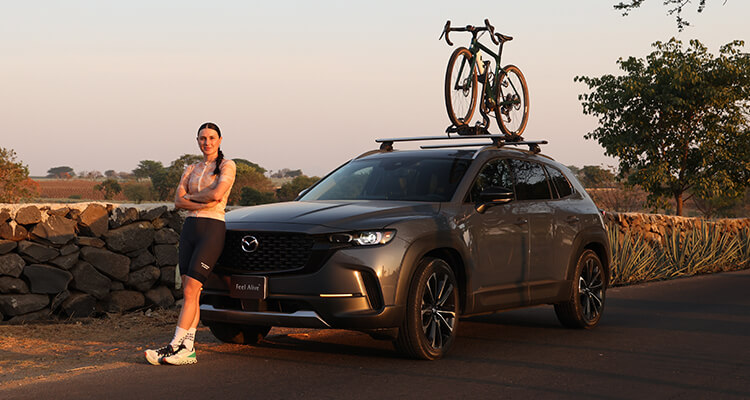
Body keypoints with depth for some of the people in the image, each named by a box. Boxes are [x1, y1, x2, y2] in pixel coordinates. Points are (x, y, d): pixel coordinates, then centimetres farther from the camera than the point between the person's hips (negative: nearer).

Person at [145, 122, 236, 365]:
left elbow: (217, 193, -17)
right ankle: (188, 350, 1)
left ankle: (174, 347, -13)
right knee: (191, 293, 2)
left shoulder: (227, 166, 1)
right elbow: (178, 201, 4)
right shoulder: (191, 170, 17)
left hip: (212, 229, -6)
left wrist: (192, 196, -1)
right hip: (190, 228, 6)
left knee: (190, 291, -12)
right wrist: (205, 203, -10)